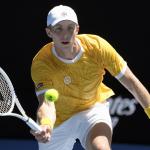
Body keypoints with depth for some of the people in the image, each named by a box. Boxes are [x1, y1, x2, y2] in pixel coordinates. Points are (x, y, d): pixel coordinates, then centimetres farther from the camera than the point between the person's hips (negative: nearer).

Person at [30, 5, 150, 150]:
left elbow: (131, 82, -14)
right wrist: (45, 125, -62)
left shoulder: (97, 46, -23)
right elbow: (46, 104, -39)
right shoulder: (41, 63, -27)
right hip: (58, 121, 1)